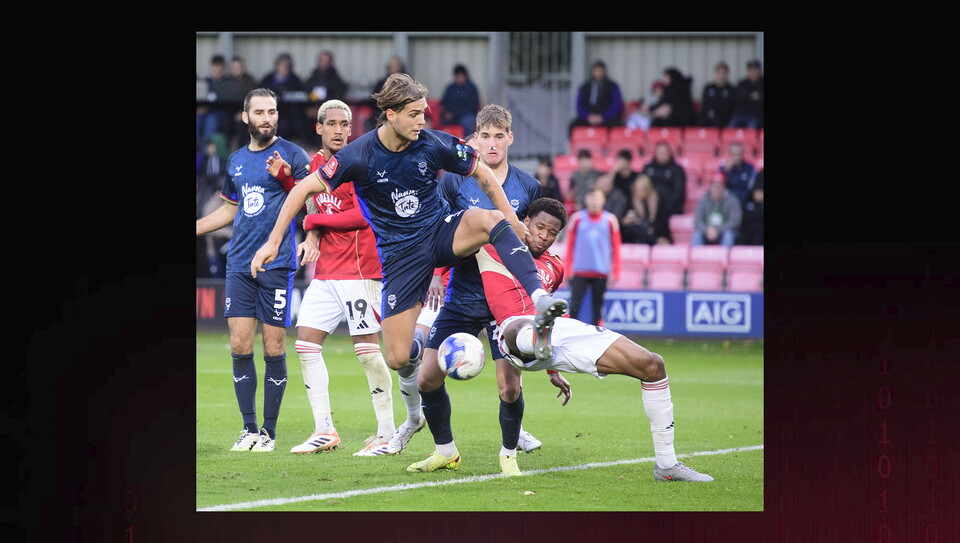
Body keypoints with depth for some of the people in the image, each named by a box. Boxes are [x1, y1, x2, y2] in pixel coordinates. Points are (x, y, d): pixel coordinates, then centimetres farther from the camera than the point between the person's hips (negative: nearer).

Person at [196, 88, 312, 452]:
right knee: (239, 346, -1)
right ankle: (249, 428, 8)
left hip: (276, 265, -5)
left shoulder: (291, 155, -2)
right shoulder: (237, 160, 15)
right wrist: (195, 228, 26)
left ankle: (269, 432, 6)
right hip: (239, 265, 5)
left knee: (274, 349, -2)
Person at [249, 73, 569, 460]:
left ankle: (539, 300, -40)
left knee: (492, 219, -33)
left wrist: (511, 222, 2)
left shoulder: (435, 145, -12)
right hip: (400, 252, -1)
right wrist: (273, 242, -11)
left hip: (442, 232, 1)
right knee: (396, 359, -7)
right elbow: (304, 189, -8)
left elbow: (483, 174, 4)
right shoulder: (360, 156, -16)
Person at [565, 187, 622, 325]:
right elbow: (570, 245, 9)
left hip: (601, 273, 1)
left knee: (597, 308, 3)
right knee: (574, 305, -10)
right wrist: (568, 270, 3)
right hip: (580, 272, -1)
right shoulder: (577, 218, 6)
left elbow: (616, 247, 8)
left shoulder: (610, 220, 6)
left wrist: (615, 272, 2)